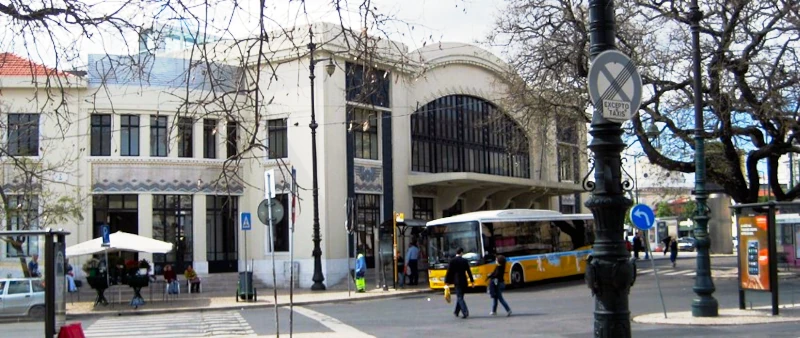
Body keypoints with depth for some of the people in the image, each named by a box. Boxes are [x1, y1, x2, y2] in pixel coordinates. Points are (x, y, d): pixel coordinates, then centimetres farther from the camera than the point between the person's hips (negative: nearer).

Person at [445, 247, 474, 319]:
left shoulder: (452, 261, -7)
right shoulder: (464, 261, 2)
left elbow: (449, 271, -7)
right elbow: (469, 271, 5)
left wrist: (447, 281, -1)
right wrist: (472, 280, 14)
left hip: (457, 281, -4)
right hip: (464, 281, 4)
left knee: (460, 297, -4)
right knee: (460, 296, 18)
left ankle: (465, 312, -18)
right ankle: (456, 311, 28)